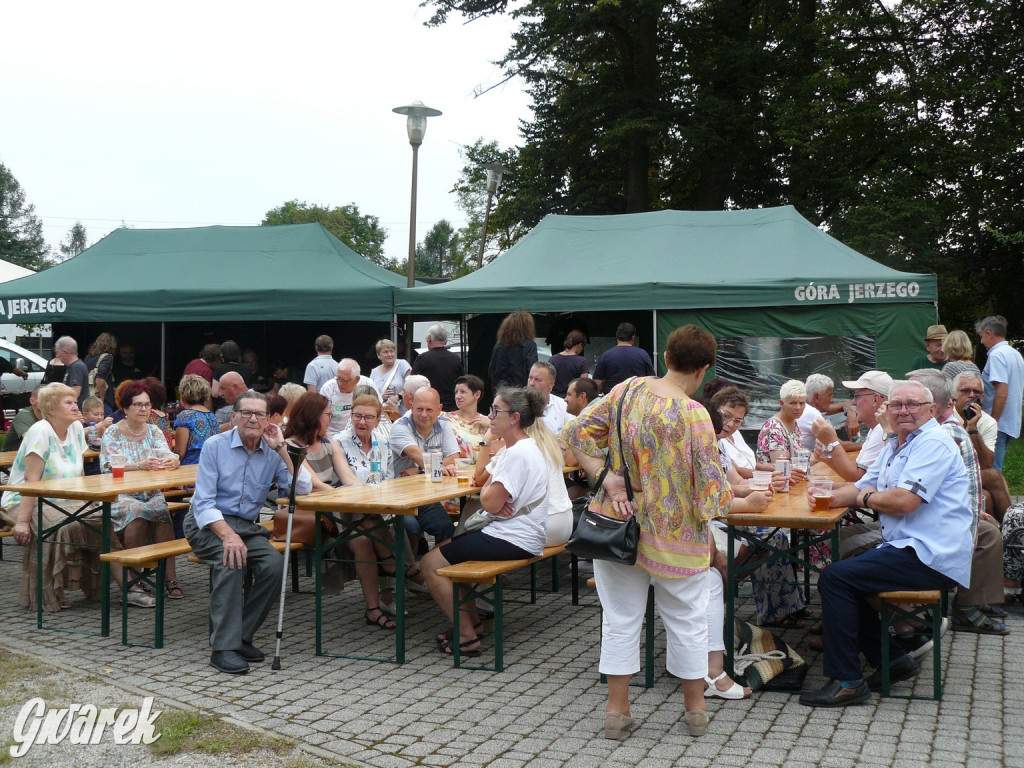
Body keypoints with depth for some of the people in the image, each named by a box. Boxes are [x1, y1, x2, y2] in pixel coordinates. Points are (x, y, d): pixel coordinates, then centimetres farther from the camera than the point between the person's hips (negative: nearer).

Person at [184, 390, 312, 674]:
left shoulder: (272, 452, 4)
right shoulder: (215, 446, -7)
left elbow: (302, 488, -7)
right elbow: (203, 503, -13)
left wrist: (281, 449, -11)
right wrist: (227, 535, -29)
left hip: (247, 525, 4)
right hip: (208, 523, -4)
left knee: (274, 564, -24)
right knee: (231, 559, -34)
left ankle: (242, 636, -9)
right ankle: (224, 648, -31)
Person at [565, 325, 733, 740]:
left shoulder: (628, 390, -5)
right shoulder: (694, 415, -19)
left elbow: (578, 433, -2)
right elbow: (711, 489, -18)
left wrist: (609, 481, -8)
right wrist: (733, 497, 4)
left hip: (618, 522, 4)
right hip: (674, 535, -4)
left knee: (620, 620, 13)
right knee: (687, 621, 15)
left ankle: (617, 710, 19)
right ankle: (696, 708, 28)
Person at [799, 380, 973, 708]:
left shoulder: (934, 443, -13)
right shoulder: (895, 446, 19)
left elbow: (903, 501, -24)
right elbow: (861, 487, 16)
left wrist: (865, 498, -5)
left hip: (930, 557, -11)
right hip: (907, 548, 11)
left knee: (834, 578, -17)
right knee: (839, 576, 15)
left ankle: (846, 681, -12)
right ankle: (892, 659, 18)